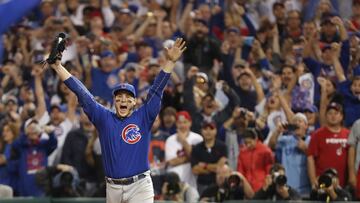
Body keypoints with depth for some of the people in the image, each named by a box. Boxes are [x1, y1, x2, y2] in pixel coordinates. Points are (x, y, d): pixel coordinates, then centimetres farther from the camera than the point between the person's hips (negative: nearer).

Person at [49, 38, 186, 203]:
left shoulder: (143, 118, 4)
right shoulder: (104, 118, 8)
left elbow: (157, 90, -2)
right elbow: (81, 92, 6)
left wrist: (170, 61, -10)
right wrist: (58, 67, 3)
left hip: (140, 186, -3)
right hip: (113, 188, 3)